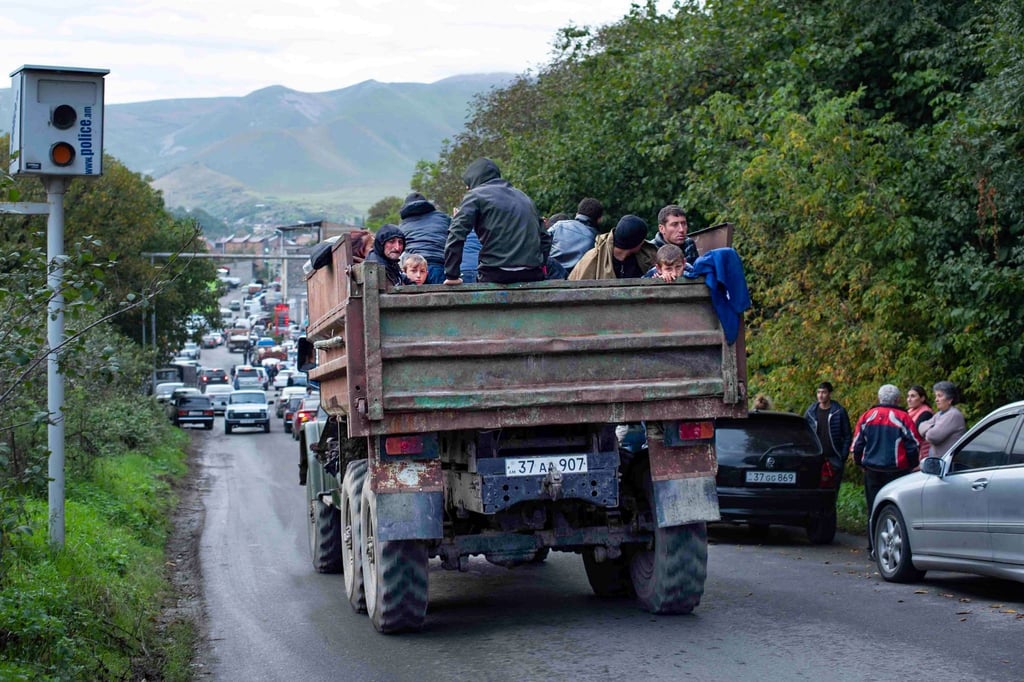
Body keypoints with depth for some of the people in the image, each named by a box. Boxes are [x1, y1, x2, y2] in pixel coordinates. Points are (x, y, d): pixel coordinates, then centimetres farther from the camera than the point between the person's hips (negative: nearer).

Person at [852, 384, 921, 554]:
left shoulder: (867, 417, 5)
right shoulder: (903, 418, -5)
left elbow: (858, 444, 11)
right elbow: (913, 446, -1)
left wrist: (860, 463, 25)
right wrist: (912, 466, 13)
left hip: (872, 470, 3)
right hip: (896, 470, -3)